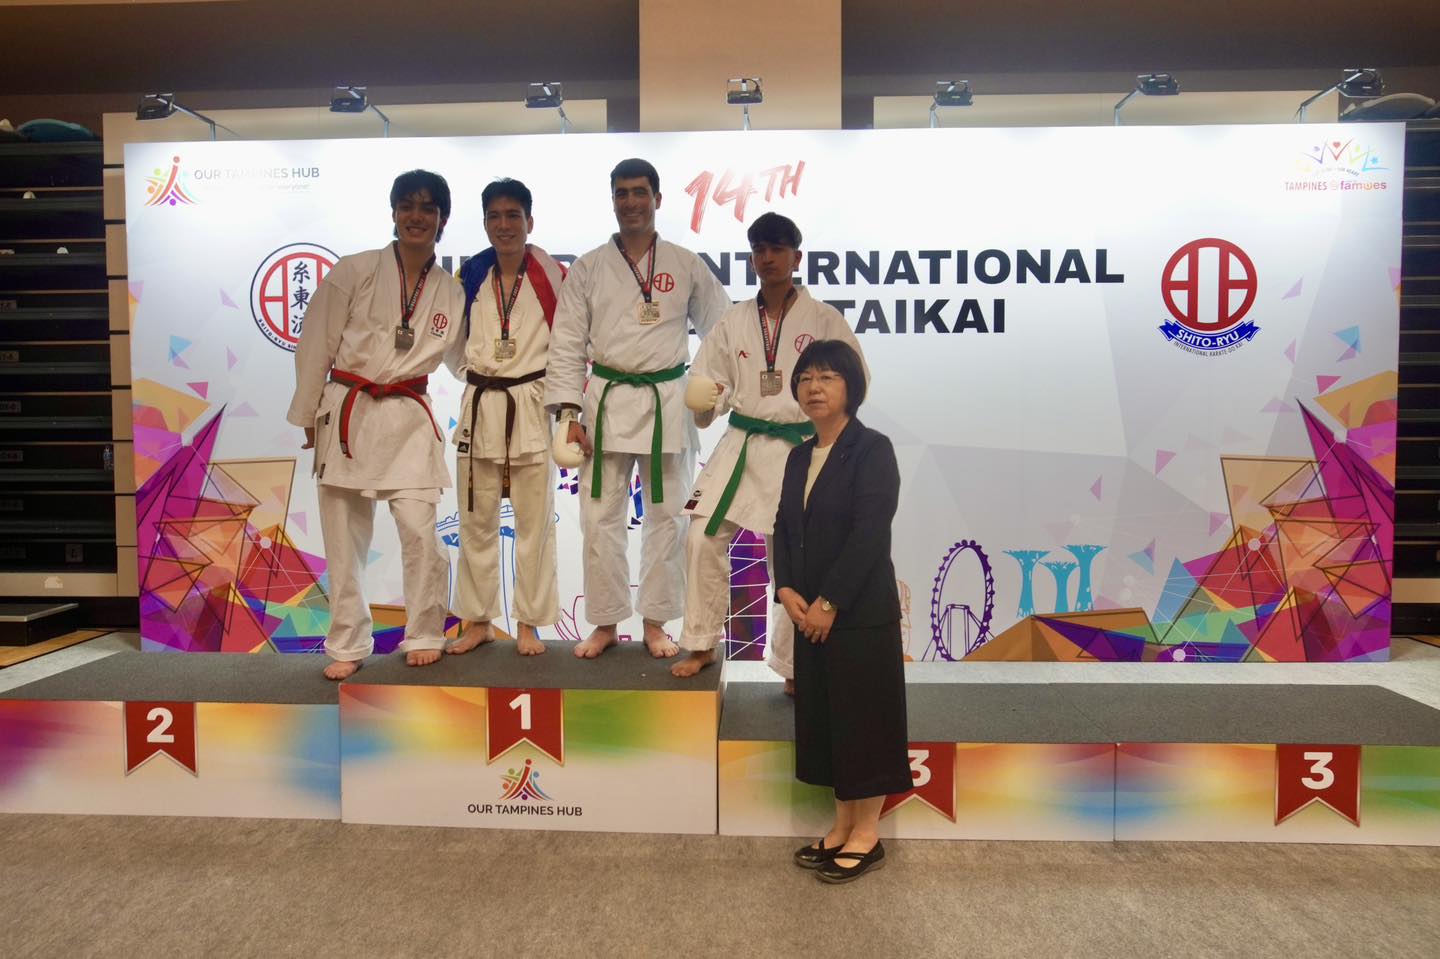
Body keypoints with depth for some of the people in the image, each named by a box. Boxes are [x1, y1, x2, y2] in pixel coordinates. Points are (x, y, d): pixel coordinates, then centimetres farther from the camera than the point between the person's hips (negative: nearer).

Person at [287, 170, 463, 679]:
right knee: (344, 541, 5)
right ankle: (348, 645, 21)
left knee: (421, 533, -7)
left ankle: (424, 636, 15)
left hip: (409, 421, 1)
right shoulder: (354, 271, -3)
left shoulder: (450, 291, 5)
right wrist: (308, 417, 2)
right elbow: (316, 345, 1)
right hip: (345, 414, -1)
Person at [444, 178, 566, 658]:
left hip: (532, 408, -3)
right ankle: (478, 621, 24)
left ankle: (529, 623, 17)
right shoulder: (471, 276, 6)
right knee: (476, 520, 10)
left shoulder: (551, 275, -4)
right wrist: (475, 375, 5)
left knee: (534, 522, 3)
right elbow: (454, 343, 17)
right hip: (480, 407, 3)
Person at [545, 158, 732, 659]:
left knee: (666, 516, 6)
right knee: (600, 517, 3)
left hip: (668, 405, 0)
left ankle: (656, 622, 21)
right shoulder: (588, 268, 4)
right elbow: (567, 343, 2)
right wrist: (569, 412, -5)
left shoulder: (687, 266, 4)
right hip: (606, 403, 0)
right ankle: (605, 623, 19)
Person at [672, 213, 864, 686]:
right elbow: (712, 381, 8)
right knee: (703, 539, -7)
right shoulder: (734, 321, 7)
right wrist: (704, 405, -13)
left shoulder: (824, 320, -1)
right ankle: (701, 645, 14)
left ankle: (793, 669, 23)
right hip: (740, 447, 3)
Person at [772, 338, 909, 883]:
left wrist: (828, 603, -18)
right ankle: (842, 825, 29)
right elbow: (784, 528, 10)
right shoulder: (800, 456, 12)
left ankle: (867, 836, 19)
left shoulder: (872, 450, -10)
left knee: (863, 717, 2)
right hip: (810, 613, 7)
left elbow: (869, 534, -18)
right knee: (822, 716, 13)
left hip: (861, 613, -7)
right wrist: (787, 590, -5)